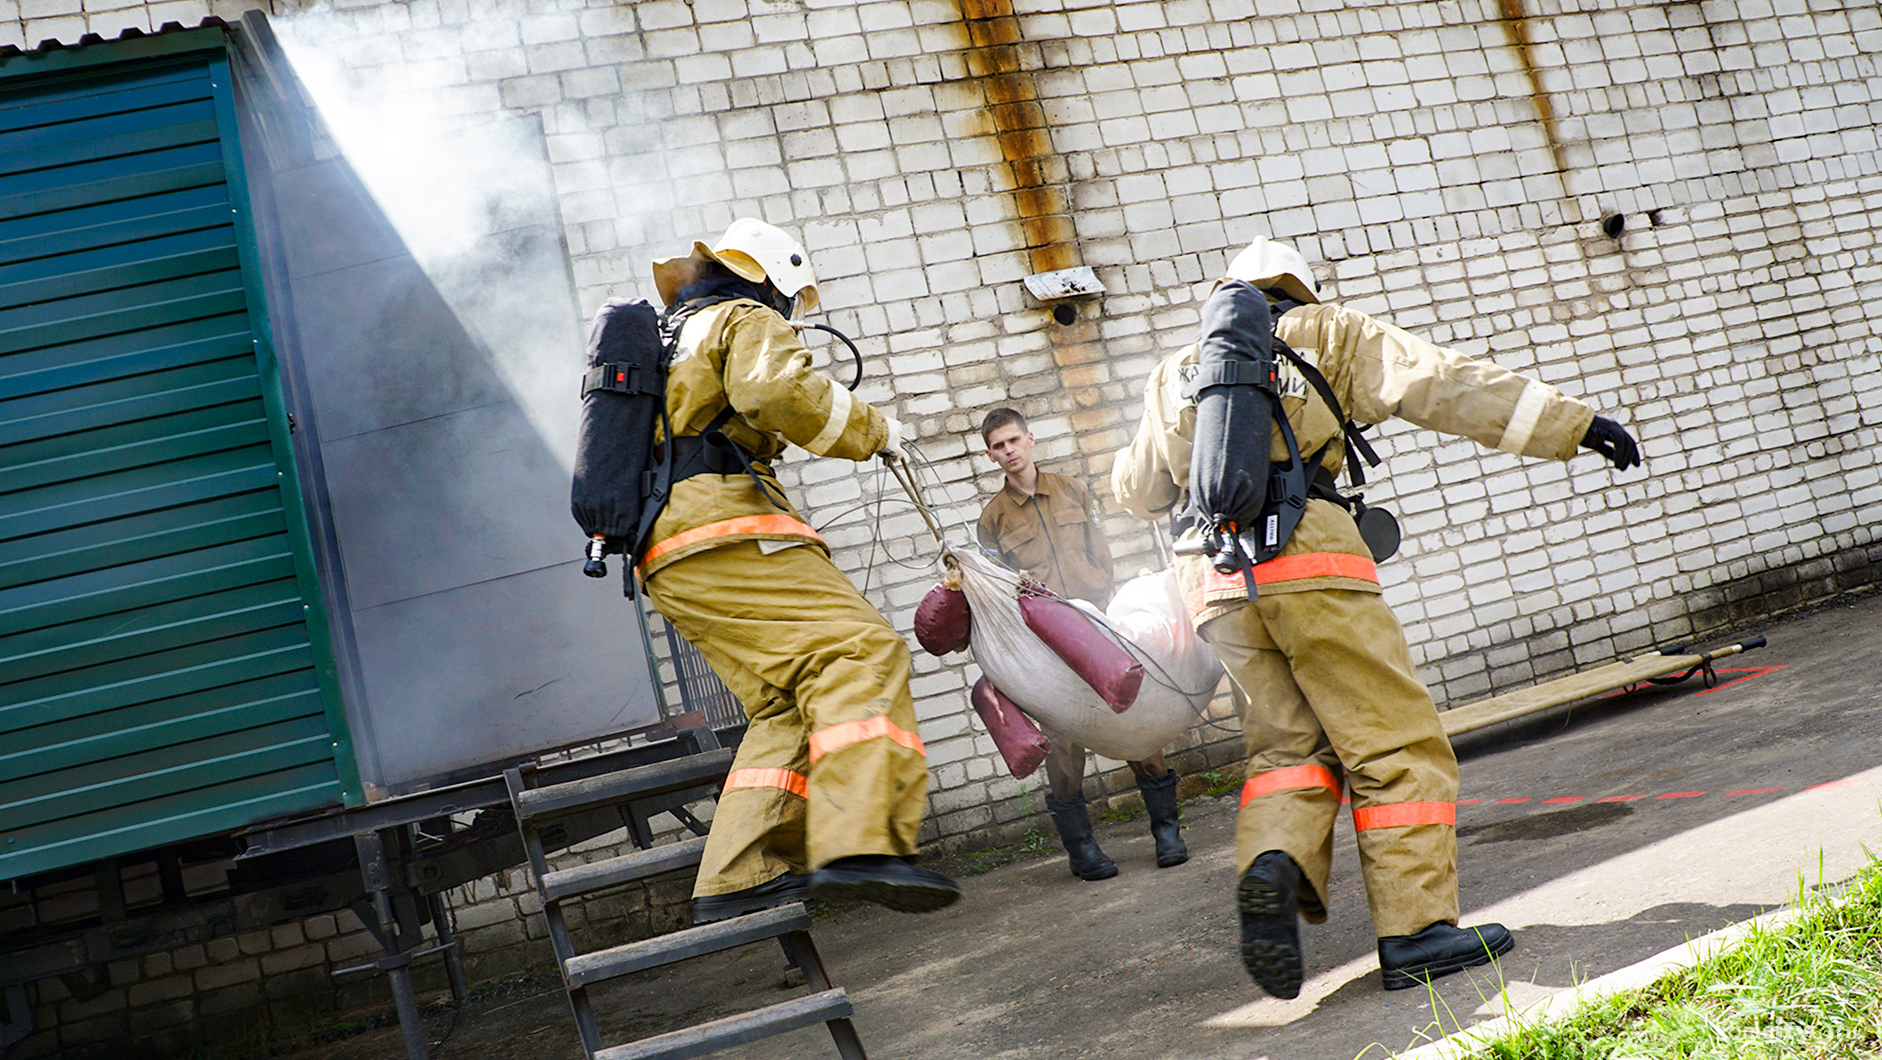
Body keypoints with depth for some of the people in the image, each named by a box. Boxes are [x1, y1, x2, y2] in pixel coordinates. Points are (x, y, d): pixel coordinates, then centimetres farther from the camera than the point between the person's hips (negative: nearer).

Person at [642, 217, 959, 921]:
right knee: (857, 651, -19)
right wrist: (874, 431, -3)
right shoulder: (748, 322, 6)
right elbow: (779, 391, -16)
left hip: (665, 557, 10)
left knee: (785, 705, 6)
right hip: (720, 526, -9)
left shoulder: (665, 337, 35)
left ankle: (738, 878, -5)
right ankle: (858, 845, -36)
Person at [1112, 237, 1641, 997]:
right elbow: (1440, 384, 2)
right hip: (1305, 558, -5)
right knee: (1396, 741, -1)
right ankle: (1415, 929, -6)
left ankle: (1273, 864, -13)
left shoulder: (1174, 375, 25)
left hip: (1211, 577, 5)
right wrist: (1571, 423, 0)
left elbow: (1137, 491, 32)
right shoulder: (1321, 331, 14)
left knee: (1289, 742, 14)